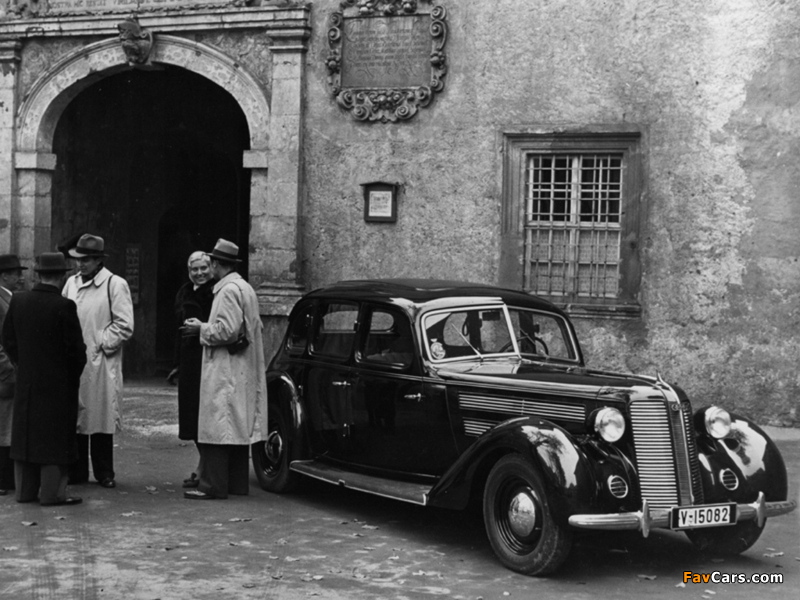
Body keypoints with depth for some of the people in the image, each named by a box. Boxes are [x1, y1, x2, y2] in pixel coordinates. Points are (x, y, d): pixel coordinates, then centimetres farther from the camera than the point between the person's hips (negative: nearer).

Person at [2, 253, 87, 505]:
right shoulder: (64, 306, -18)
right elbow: (76, 347, -14)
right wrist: (74, 375, 3)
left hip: (25, 381, 6)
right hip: (58, 381, -6)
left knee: (25, 434, 13)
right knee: (55, 436, 2)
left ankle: (25, 490, 19)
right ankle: (52, 492, 5)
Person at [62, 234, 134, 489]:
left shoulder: (115, 284, -3)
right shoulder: (71, 283, 13)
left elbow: (124, 325, -6)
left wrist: (100, 345, -9)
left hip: (100, 362, -4)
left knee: (101, 416, 0)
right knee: (73, 417, 5)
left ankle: (104, 472, 10)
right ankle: (77, 471, 12)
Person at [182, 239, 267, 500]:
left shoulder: (228, 290, -15)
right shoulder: (246, 288, 16)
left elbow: (227, 330, -22)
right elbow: (256, 327, 19)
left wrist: (201, 328, -7)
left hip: (225, 371, -10)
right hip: (243, 371, 10)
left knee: (216, 428, -8)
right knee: (238, 428, 12)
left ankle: (213, 485, -8)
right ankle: (237, 483, 17)